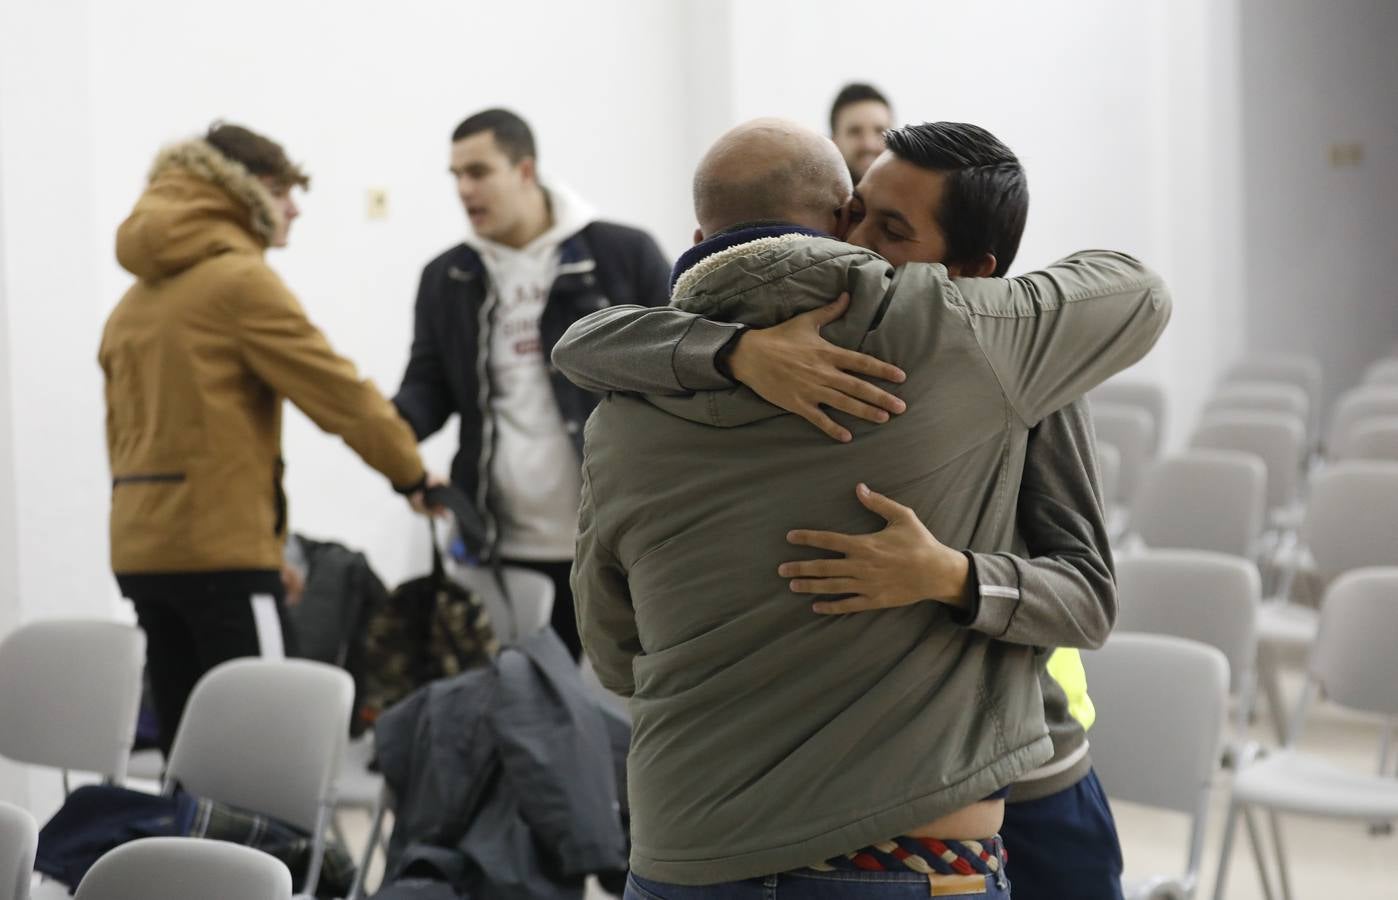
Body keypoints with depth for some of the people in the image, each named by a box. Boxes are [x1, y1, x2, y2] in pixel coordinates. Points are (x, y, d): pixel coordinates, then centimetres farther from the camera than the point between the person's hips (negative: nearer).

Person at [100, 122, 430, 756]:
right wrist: (411, 472, 4)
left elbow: (122, 431, 17)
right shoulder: (240, 280, -8)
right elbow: (335, 389, -8)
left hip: (142, 551, 8)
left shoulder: (136, 299, 16)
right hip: (222, 547, -8)